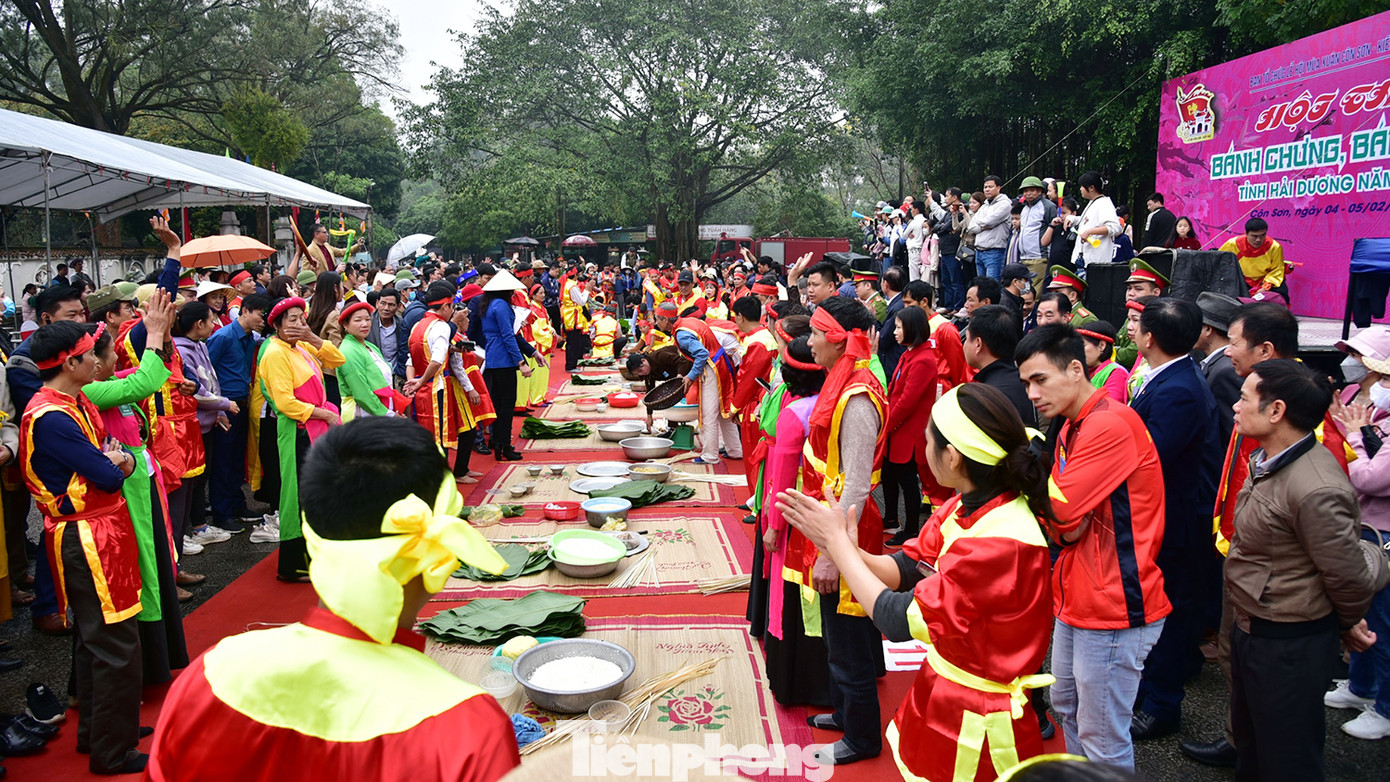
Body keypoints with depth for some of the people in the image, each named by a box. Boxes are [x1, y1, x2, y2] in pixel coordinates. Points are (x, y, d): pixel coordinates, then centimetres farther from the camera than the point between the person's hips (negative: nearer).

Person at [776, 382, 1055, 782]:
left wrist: (838, 543, -15)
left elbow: (898, 619, -24)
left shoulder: (1001, 541, -30)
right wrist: (844, 547, -16)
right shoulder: (964, 508, -4)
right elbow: (906, 571, 1)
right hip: (938, 690, 7)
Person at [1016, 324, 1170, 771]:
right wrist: (1063, 528, -9)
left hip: (1113, 606, -10)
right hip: (1076, 599, 10)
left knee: (1102, 739, 0)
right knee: (1067, 709, 22)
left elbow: (1060, 508, -22)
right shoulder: (1071, 426, 11)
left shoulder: (1111, 425, -20)